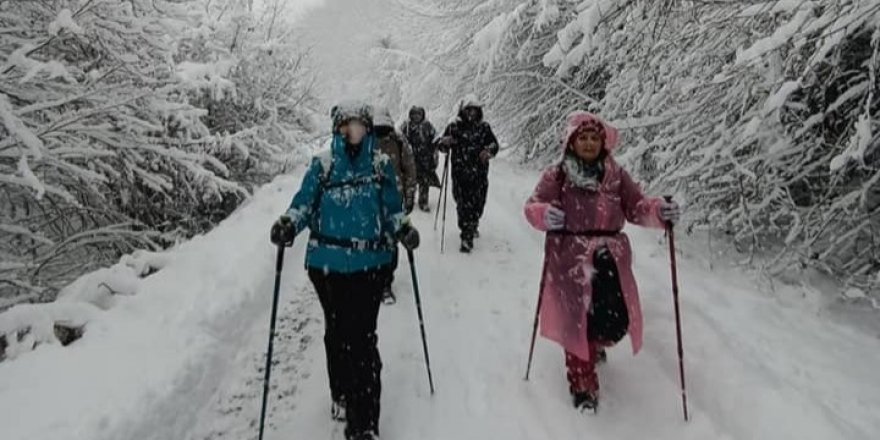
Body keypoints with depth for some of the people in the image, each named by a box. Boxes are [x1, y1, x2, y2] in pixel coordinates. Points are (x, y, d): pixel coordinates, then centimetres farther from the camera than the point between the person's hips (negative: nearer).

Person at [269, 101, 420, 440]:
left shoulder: (382, 164, 4)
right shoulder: (322, 164, 1)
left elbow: (392, 209, 10)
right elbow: (304, 204, 1)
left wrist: (403, 230, -9)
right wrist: (287, 225, -19)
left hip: (370, 264, -1)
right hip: (327, 263, 1)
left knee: (362, 337, -6)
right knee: (337, 332, 15)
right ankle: (341, 395, 38)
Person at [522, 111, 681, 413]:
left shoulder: (616, 175, 5)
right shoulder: (556, 176, -3)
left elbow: (636, 207, 4)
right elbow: (533, 206, -8)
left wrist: (660, 211, -17)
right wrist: (545, 214, -31)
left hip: (610, 259, 3)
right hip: (570, 260, -3)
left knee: (616, 321, 6)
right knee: (577, 321, 2)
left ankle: (596, 344, 45)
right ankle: (582, 384, 22)